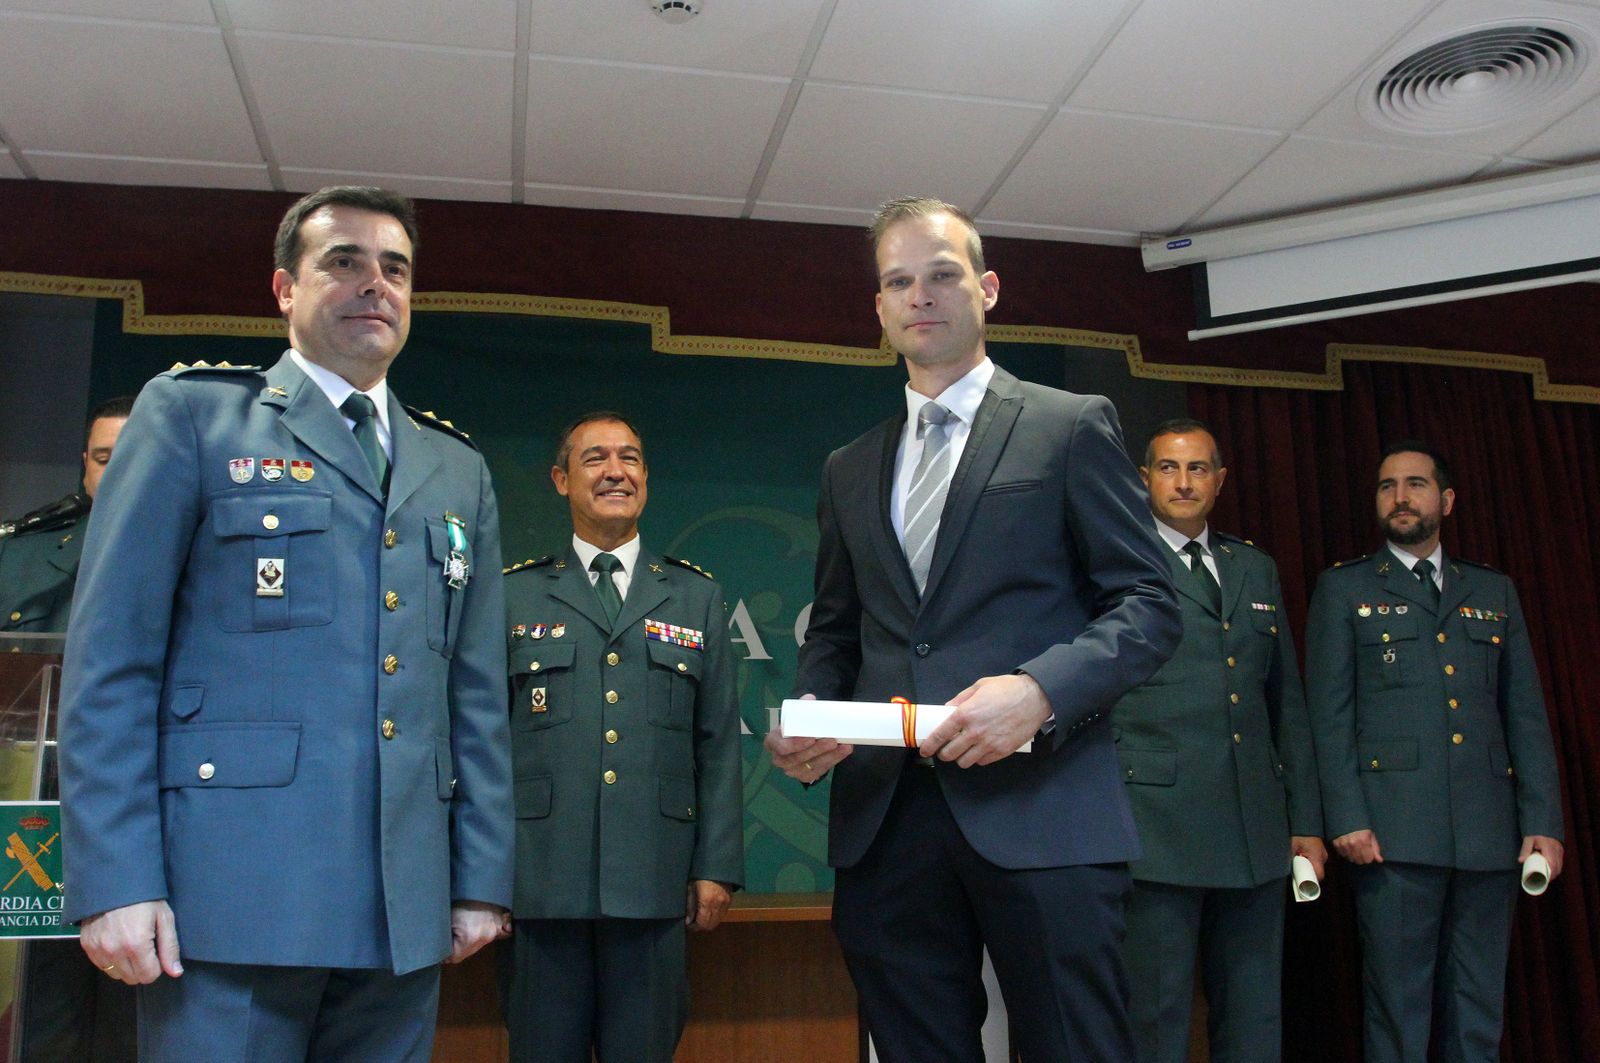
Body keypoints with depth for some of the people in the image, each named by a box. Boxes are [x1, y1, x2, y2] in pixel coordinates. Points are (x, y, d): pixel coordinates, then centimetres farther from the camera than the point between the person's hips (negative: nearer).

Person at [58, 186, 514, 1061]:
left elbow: (477, 692, 14)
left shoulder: (457, 470, 17)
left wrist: (482, 879, 8)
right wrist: (114, 882, -10)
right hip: (232, 890, -4)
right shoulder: (190, 413, 5)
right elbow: (109, 660, -2)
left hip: (404, 906, 4)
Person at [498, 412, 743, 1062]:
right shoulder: (513, 595, 8)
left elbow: (719, 744, 9)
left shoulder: (697, 598, 12)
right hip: (539, 880, -1)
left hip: (654, 885, 1)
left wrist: (717, 866, 3)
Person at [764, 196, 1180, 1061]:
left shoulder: (1072, 427, 5)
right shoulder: (849, 469, 19)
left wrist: (1038, 690, -17)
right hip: (882, 819, 4)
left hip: (1038, 810, -4)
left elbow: (1147, 605, -1)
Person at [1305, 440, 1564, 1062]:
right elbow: (1329, 714, 0)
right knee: (1398, 1009, 1)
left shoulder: (1494, 592, 16)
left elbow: (1526, 714, 12)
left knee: (1479, 1011, 9)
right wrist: (1346, 818, -10)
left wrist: (1543, 821, 3)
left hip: (1490, 832, 3)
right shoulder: (1344, 589, 7)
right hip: (1394, 833, -3)